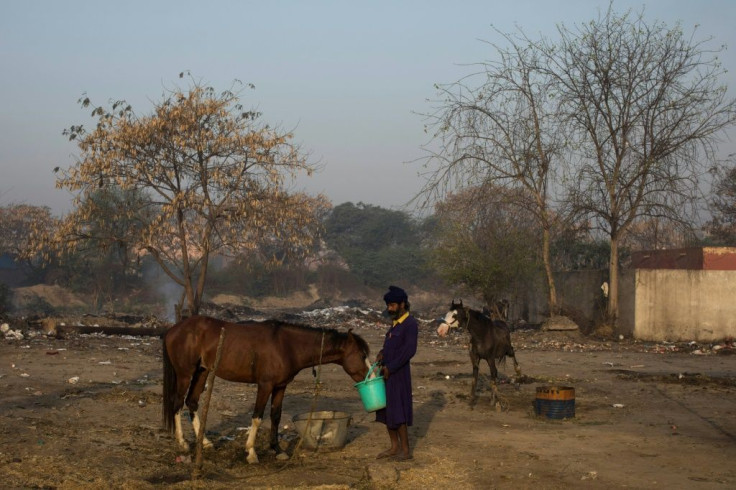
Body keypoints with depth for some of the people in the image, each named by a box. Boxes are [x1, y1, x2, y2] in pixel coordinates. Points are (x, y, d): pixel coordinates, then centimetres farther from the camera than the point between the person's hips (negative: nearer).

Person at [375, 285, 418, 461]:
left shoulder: (410, 324, -14)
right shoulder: (396, 323, 14)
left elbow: (409, 351, -21)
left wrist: (390, 367, -20)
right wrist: (382, 353, 2)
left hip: (398, 374, -9)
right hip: (386, 373, 9)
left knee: (398, 412, -4)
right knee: (386, 411, 12)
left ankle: (405, 450, 4)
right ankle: (394, 447, 22)